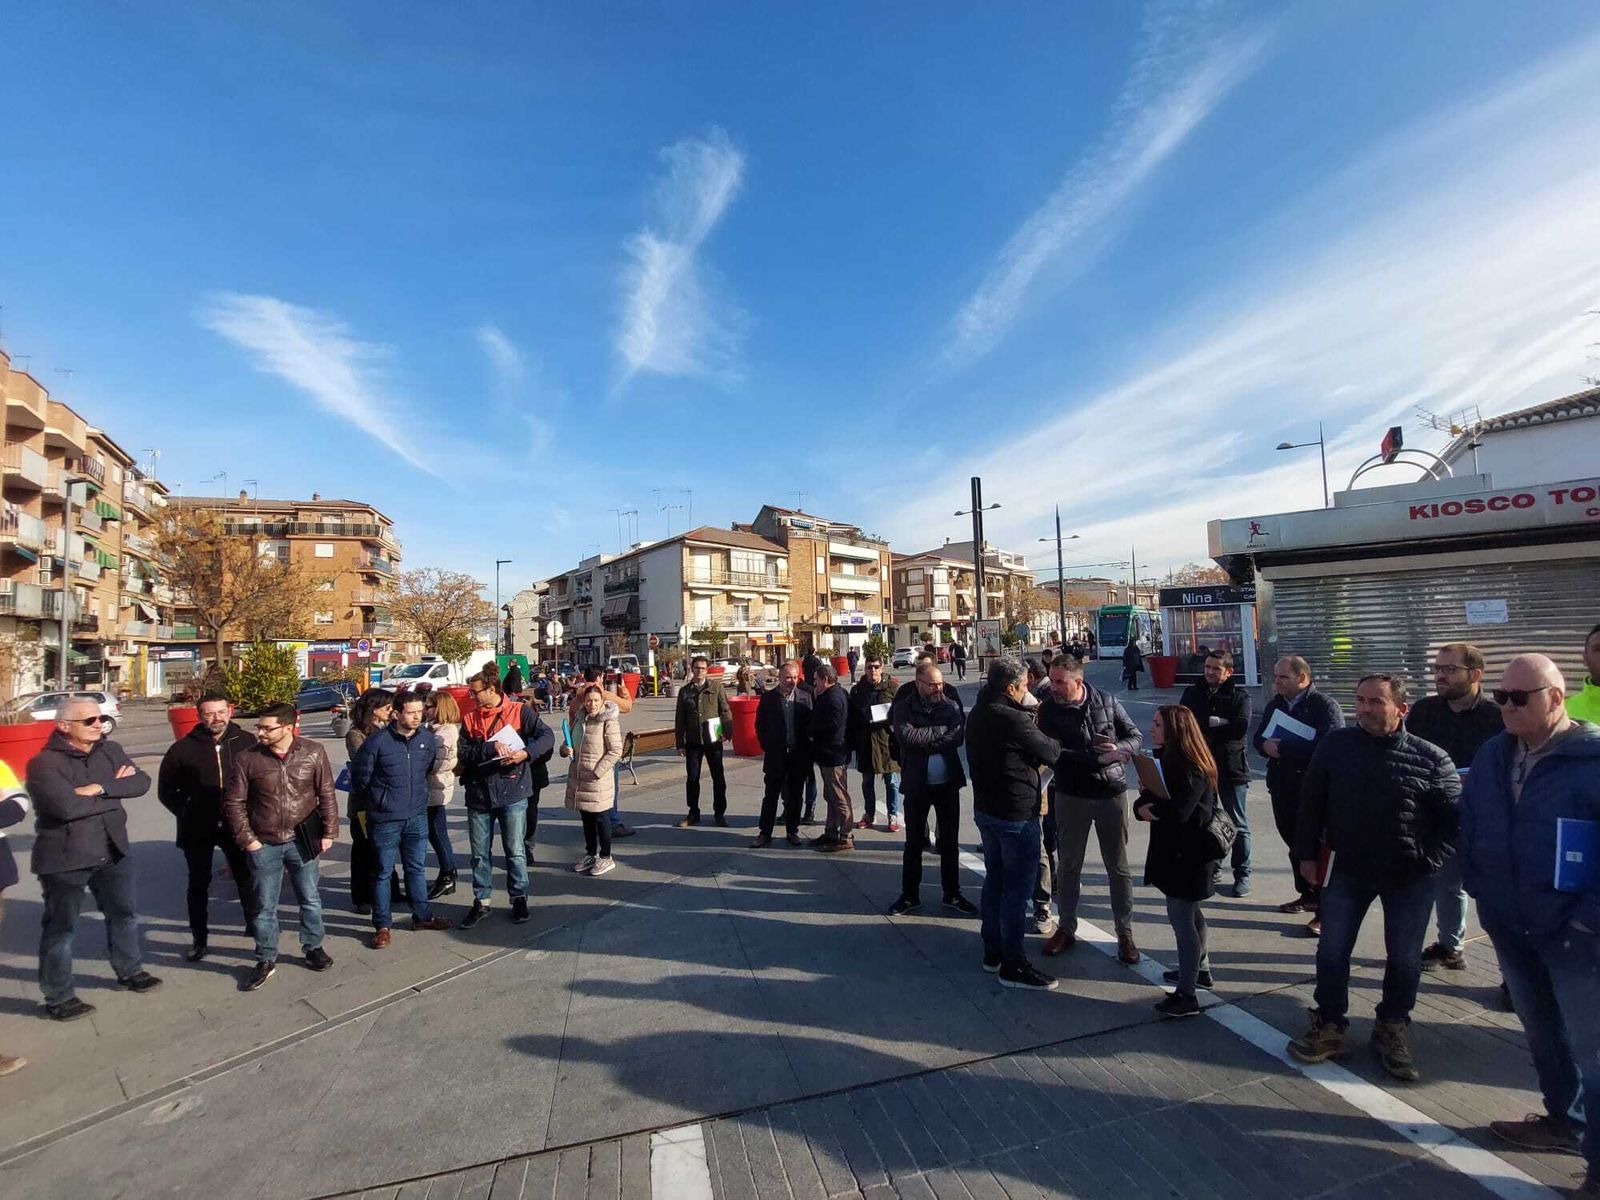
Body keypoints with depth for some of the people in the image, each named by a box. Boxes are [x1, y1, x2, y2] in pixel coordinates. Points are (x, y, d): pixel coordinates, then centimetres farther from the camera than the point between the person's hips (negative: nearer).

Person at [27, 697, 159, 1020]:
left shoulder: (110, 750, 2)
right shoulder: (43, 762, -15)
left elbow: (141, 782, -8)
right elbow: (66, 806, -27)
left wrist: (100, 788, -22)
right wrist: (115, 791, -14)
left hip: (113, 852, 6)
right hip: (64, 859, -5)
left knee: (123, 914, 19)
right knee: (60, 927, 8)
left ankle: (130, 970, 38)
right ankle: (58, 998, 24)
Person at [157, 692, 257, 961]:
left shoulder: (246, 742, -5)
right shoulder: (184, 748, -7)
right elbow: (166, 790, 4)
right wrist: (187, 814, -2)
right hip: (197, 829, 0)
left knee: (246, 878, 12)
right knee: (198, 884, 12)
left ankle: (254, 925, 30)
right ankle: (199, 939, 25)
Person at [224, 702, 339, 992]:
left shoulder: (313, 753, -9)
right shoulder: (247, 758, -9)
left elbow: (326, 795, -2)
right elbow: (234, 801, -1)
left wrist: (329, 832, -3)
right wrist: (246, 838, -5)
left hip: (302, 840, 0)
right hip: (264, 844, 0)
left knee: (310, 899, 13)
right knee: (265, 905, 11)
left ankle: (313, 947, 32)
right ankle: (266, 961, 28)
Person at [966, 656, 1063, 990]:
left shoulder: (977, 715, 5)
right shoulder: (1014, 719, -23)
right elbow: (1051, 753, -11)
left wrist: (1031, 756, 5)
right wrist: (1054, 742, 10)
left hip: (985, 809, 9)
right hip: (1017, 813, -9)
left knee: (994, 879, 18)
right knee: (1017, 888, 2)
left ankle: (992, 950, 30)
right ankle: (1012, 964, 10)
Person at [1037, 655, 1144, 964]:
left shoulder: (1107, 701, -7)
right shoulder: (1048, 708, -11)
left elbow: (1136, 736, 4)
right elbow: (1052, 752, -19)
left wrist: (1120, 749, -18)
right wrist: (1100, 758, -21)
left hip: (1112, 793, 0)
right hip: (1070, 796, 0)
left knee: (1118, 866, 11)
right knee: (1068, 864, 11)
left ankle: (1125, 932, 26)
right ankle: (1066, 928, 28)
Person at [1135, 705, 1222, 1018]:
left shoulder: (1191, 768, -22)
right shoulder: (1165, 757, 7)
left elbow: (1178, 811, -30)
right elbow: (1146, 796, 6)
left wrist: (1149, 805, -12)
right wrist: (1143, 804, -17)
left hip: (1189, 854, -10)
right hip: (1172, 848, 10)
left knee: (1181, 918, -5)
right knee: (1190, 912, 24)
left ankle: (1187, 995, 4)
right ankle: (1199, 969, 42)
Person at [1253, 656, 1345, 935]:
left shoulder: (1325, 706, -11)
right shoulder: (1274, 705, 11)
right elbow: (1258, 738, 13)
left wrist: (1283, 748, -23)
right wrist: (1266, 746, -11)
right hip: (1282, 787, 7)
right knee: (1295, 845, 17)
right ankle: (1307, 895, 32)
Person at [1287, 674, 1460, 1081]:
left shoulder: (1430, 758, -11)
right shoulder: (1335, 746, -7)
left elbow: (1456, 816, -2)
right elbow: (1311, 802, 1)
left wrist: (1431, 861, -8)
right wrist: (1307, 854, 0)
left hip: (1410, 878, -1)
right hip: (1347, 869, 1)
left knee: (1404, 960, 13)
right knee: (1331, 952, 6)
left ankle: (1391, 1029, 34)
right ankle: (1329, 1027, 22)